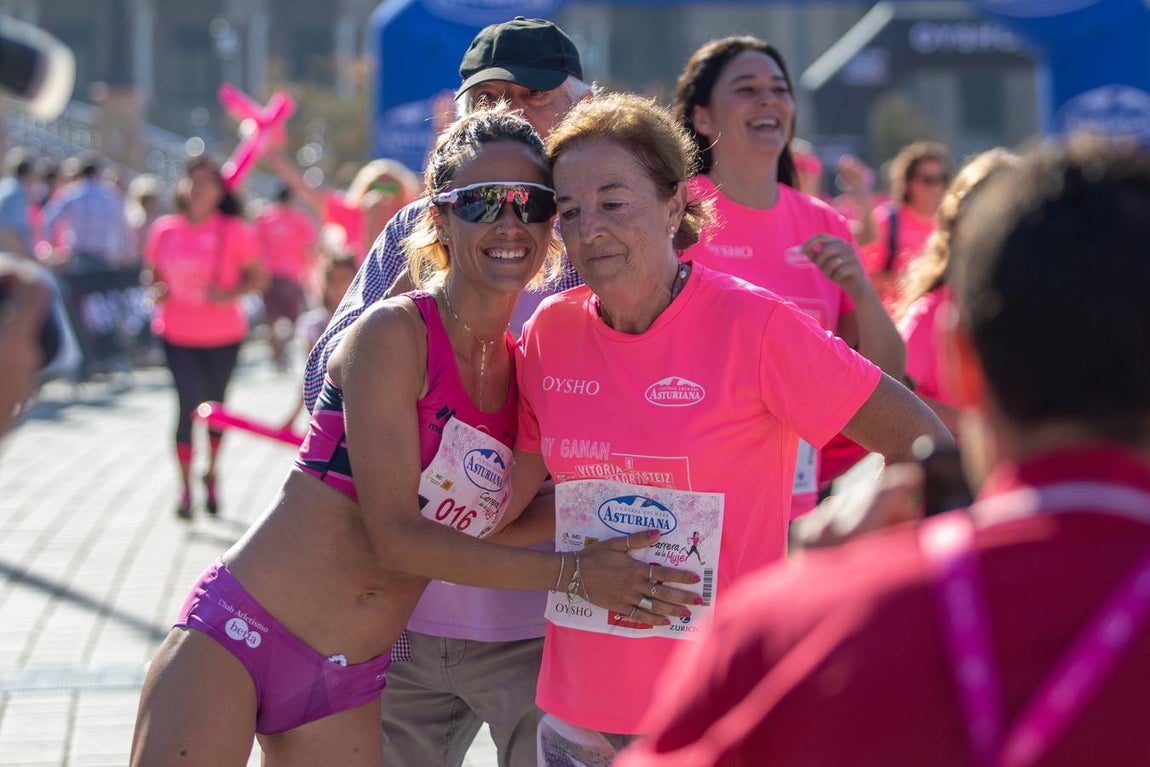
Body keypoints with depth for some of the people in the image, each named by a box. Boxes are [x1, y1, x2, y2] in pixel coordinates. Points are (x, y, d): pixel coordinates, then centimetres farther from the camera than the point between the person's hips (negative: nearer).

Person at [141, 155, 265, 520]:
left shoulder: (235, 231, -7)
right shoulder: (164, 230, 0)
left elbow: (257, 277, -4)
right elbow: (151, 271, 13)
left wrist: (230, 293, -21)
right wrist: (155, 288, -8)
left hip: (223, 335, 0)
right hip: (177, 333, 0)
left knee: (215, 402, 13)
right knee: (188, 402, -10)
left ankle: (212, 473, 36)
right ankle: (185, 486, -3)